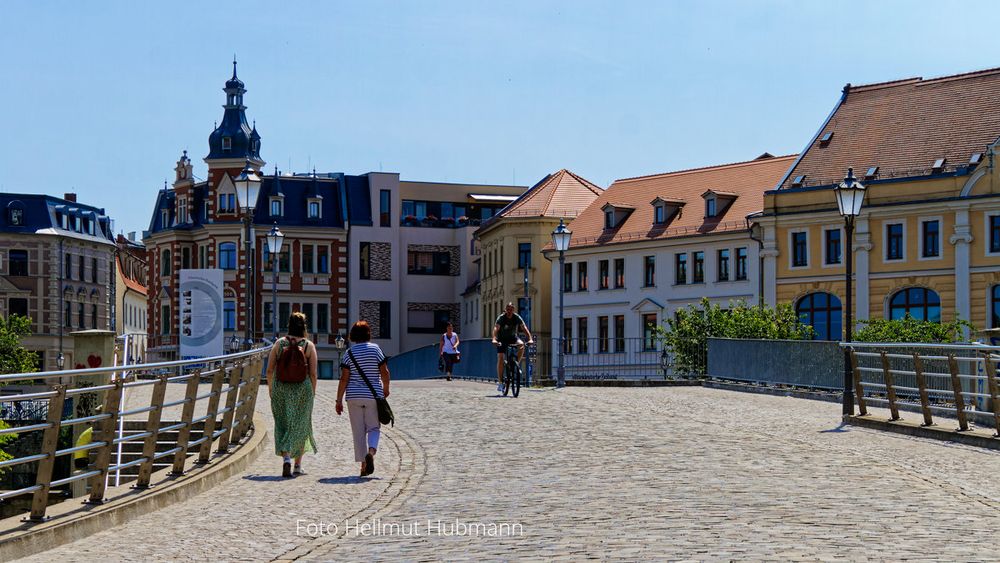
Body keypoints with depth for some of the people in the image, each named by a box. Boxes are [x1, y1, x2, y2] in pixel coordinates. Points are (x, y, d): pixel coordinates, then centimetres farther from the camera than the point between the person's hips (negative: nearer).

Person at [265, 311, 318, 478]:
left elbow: (269, 370, -1)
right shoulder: (309, 346, -4)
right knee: (300, 426, 11)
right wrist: (312, 392, 7)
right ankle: (298, 466, 15)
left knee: (283, 425, 9)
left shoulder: (279, 343, -1)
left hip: (280, 389, 1)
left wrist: (270, 388, 13)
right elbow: (313, 373, -6)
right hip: (302, 389, -1)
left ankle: (286, 458, -13)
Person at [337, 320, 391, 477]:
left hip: (354, 396, 1)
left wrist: (339, 400, -1)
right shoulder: (375, 349, -3)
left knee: (359, 431, 8)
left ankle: (363, 465, 8)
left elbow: (344, 378, -6)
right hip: (373, 395, 0)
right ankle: (371, 452, -18)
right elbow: (384, 372, -2)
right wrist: (386, 388, 16)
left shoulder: (350, 352, -2)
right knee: (374, 428, 10)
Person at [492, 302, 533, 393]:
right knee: (500, 358, -13)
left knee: (521, 345, -30)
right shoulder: (501, 318, -21)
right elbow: (496, 328, -33)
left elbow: (524, 328, -20)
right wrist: (494, 339, -51)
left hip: (513, 337, 2)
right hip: (502, 339, -2)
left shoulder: (517, 317, -14)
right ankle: (500, 382, -8)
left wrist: (530, 339, -34)